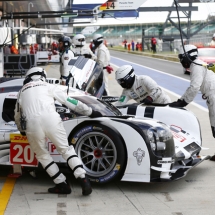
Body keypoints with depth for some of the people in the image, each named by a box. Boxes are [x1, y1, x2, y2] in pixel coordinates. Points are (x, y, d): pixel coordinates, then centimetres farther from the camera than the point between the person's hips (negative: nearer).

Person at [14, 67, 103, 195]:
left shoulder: (22, 91, 32)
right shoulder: (48, 86, 25)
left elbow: (18, 116, 39)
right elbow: (69, 101, 22)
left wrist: (22, 130, 58)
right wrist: (90, 112, 28)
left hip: (31, 123, 1)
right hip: (50, 119, -1)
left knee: (42, 155, 19)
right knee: (66, 149, 13)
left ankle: (62, 184, 13)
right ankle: (83, 180, -2)